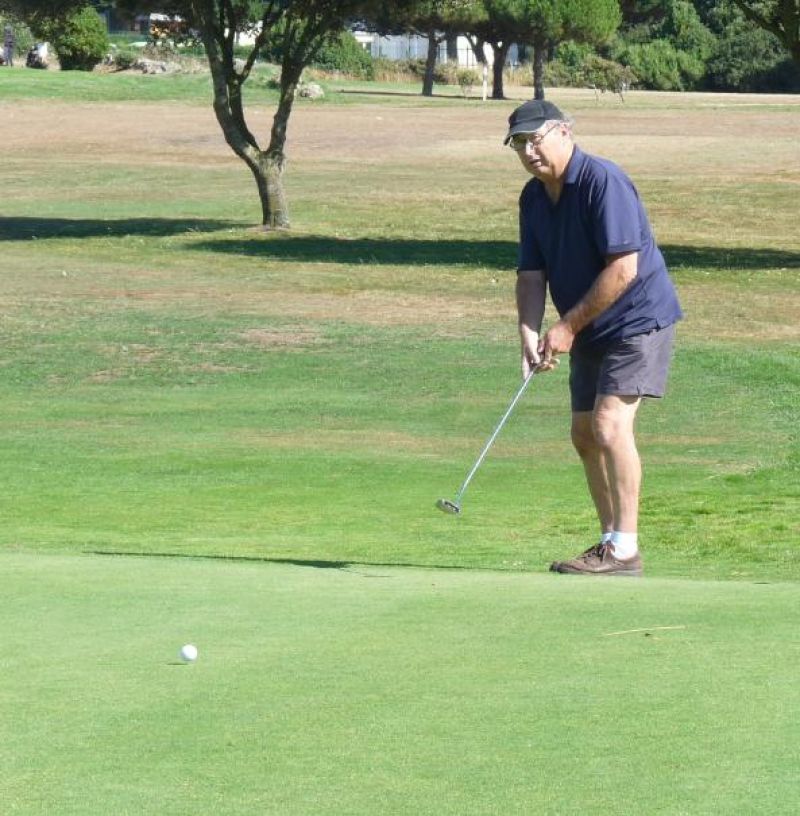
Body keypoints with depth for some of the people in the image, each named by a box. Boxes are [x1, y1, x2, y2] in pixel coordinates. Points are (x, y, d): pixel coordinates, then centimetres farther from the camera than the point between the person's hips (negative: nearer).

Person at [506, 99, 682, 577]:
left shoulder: (604, 182, -21)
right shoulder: (534, 197, 5)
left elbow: (623, 268, -25)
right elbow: (532, 272, 5)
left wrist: (568, 327, -20)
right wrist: (530, 333, -13)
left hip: (640, 318, -9)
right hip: (591, 332, 9)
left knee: (611, 422, -19)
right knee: (585, 434, 9)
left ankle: (625, 550, -18)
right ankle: (610, 540, 19)